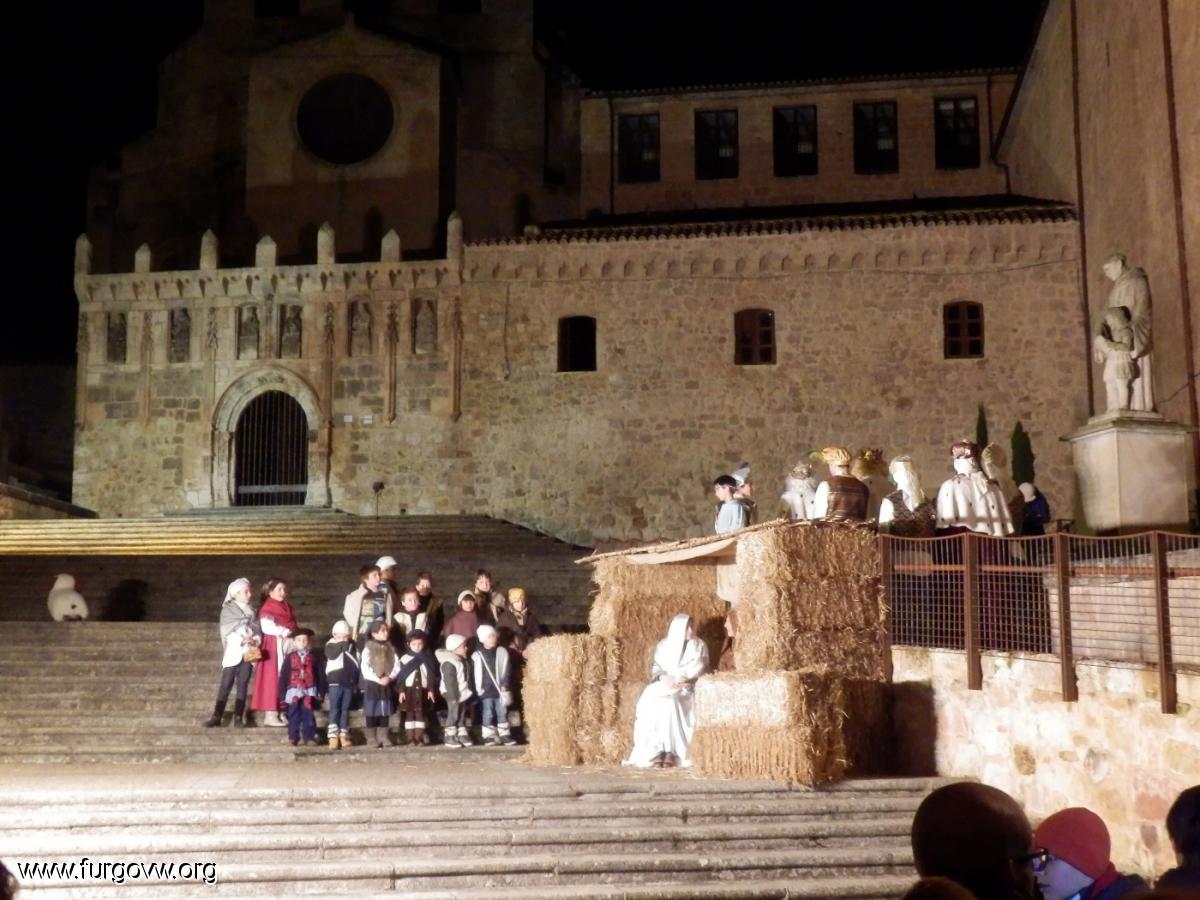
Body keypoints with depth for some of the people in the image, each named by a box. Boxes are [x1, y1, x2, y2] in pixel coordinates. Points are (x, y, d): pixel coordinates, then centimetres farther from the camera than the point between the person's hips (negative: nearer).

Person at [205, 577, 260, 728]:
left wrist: (254, 640, -9)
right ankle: (216, 716, -5)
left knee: (243, 685, 1)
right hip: (233, 653, -3)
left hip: (248, 653, 3)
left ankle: (238, 717, 1)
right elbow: (227, 631, -6)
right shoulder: (227, 610, 4)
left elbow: (257, 630, 12)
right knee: (226, 685, -6)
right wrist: (242, 640, -17)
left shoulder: (251, 611, 16)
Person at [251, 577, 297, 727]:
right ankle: (270, 715, -8)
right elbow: (267, 628, -17)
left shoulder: (288, 608, 17)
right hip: (273, 647, -8)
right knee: (272, 679, -8)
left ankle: (281, 712, 9)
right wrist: (285, 631, -15)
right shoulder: (266, 608, -7)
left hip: (288, 646, 8)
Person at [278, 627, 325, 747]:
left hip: (309, 691, 0)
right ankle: (293, 737, 10)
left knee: (308, 715, 2)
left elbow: (320, 675, 5)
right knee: (294, 716, 3)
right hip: (294, 691, 0)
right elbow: (283, 677, 3)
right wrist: (283, 695, -1)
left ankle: (309, 737, 8)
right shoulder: (290, 657, 4)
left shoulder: (313, 657, 5)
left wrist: (321, 692, 0)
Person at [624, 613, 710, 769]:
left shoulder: (699, 646, 7)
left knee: (670, 700, -35)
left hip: (687, 687, -3)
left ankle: (672, 751, -35)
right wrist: (662, 677, -12)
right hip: (664, 685, 3)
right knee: (649, 699, -29)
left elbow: (699, 671, -2)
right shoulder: (664, 644, 14)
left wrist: (679, 680, -16)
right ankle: (655, 751, -32)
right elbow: (655, 666, 10)